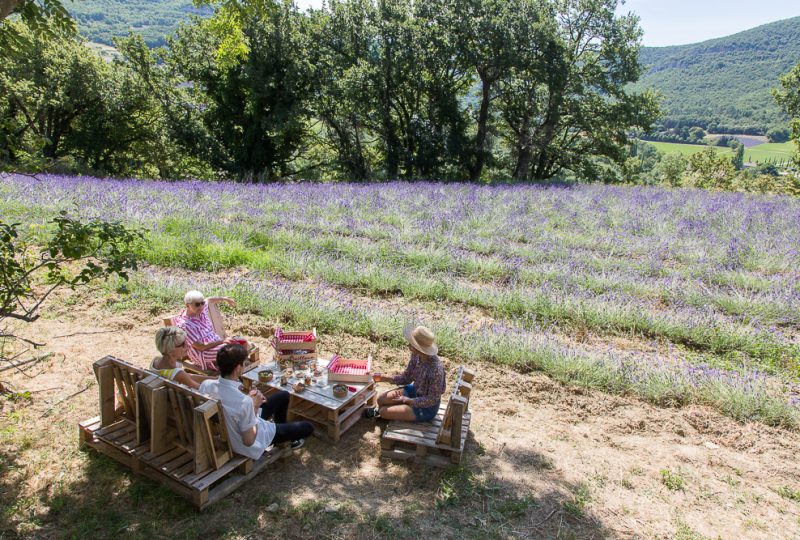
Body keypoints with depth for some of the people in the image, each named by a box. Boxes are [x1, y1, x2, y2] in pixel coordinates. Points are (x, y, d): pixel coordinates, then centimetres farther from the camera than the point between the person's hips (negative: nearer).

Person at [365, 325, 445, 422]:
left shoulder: (436, 369, -37)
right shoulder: (416, 356, -15)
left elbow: (432, 399, -26)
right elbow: (407, 377, 1)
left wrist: (408, 400, -32)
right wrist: (384, 378, -9)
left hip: (426, 408, -7)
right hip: (415, 391, 7)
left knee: (384, 412, -6)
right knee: (381, 399, 5)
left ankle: (379, 412, 30)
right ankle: (378, 411, 40)